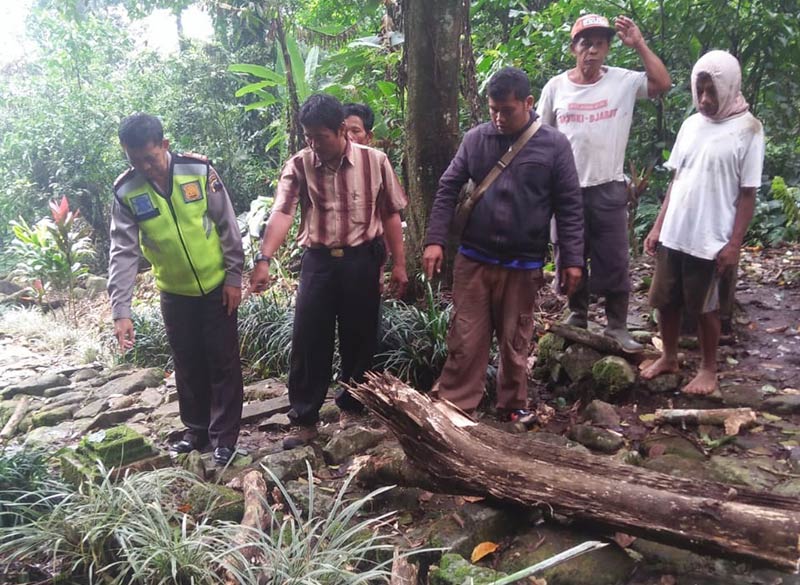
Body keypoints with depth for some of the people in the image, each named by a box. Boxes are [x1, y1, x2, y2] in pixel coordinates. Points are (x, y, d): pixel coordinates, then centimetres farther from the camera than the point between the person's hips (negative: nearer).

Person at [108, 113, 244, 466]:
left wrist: (234, 276, -8)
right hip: (174, 294, 2)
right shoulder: (125, 192, -10)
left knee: (223, 362, 4)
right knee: (187, 365, 14)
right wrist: (121, 310, -18)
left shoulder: (199, 170, -15)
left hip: (216, 286, -2)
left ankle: (224, 436, 18)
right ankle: (196, 430, 33)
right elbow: (123, 253, -12)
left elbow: (228, 226, -8)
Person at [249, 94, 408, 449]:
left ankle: (351, 407, 31)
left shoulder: (374, 161, -3)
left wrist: (399, 264, 3)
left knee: (359, 338, 10)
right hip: (317, 260, 1)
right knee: (308, 340, 3)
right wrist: (264, 260, -28)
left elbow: (390, 214, 3)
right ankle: (304, 419, 16)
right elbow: (281, 213, -15)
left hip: (361, 260, 0)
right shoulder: (298, 165, -2)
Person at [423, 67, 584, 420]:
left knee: (515, 342, 12)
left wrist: (572, 259, -3)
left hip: (523, 265, -1)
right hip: (473, 260, 1)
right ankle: (455, 406, 16)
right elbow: (447, 190, 4)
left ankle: (513, 404, 30)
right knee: (465, 339, 4)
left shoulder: (554, 145, -2)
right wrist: (435, 240, -5)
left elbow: (569, 206, 0)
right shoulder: (475, 139, 2)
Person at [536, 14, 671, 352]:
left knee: (614, 263, 4)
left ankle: (617, 327, 17)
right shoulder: (556, 87, 1)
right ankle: (577, 317, 31)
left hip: (608, 189, -1)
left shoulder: (624, 82, -1)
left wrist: (638, 45, -15)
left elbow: (663, 84, -14)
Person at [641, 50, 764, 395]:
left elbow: (747, 193, -8)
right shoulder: (691, 124, 7)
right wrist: (658, 226, 8)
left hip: (711, 241, -5)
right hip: (674, 235, 5)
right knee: (664, 300, 13)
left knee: (705, 307, 7)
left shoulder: (747, 129, -8)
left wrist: (734, 244, -12)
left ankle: (708, 369, 26)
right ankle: (669, 358, 33)